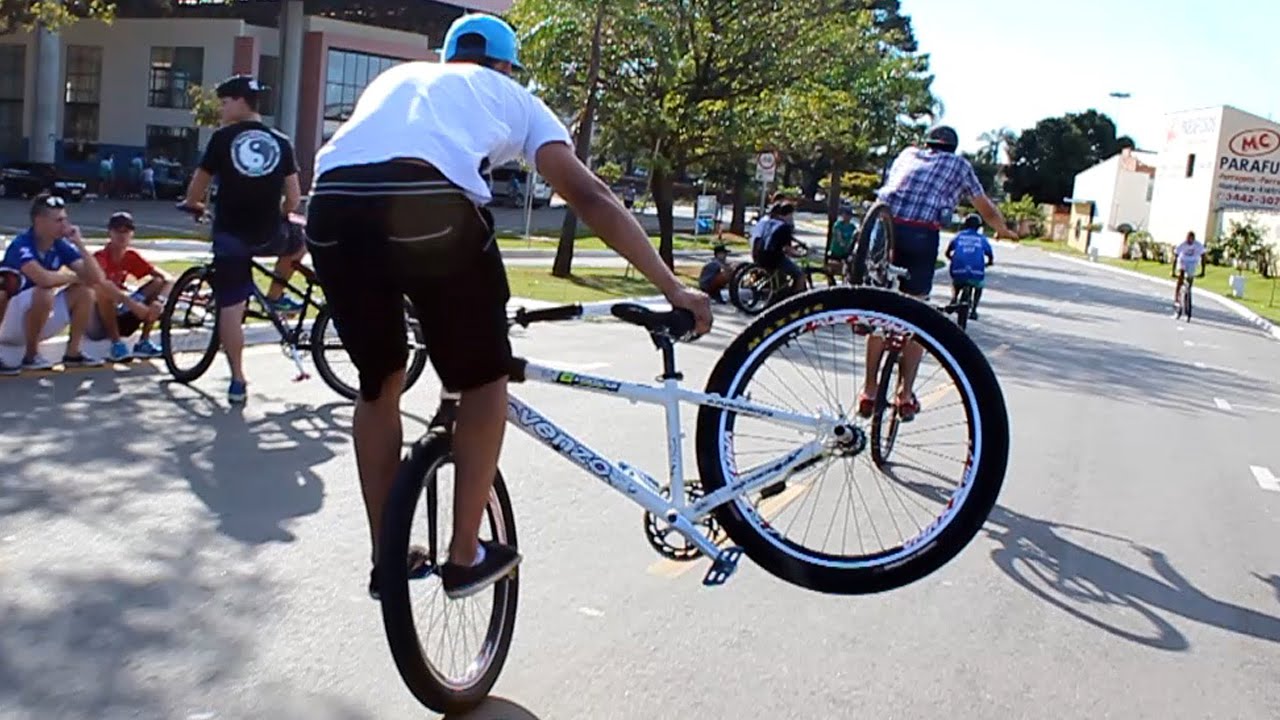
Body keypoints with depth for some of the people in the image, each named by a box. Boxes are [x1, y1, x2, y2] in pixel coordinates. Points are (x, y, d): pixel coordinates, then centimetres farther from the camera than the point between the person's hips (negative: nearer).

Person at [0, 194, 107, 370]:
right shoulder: (21, 245, -22)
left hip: (39, 324, 7)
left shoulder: (61, 246, -3)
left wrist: (80, 245, -18)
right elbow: (44, 278, -40)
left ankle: (73, 352, -2)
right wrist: (73, 277, -20)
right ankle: (30, 355, -16)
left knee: (85, 291, -6)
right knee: (44, 293, -33)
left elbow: (96, 279, -10)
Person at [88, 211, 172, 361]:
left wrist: (160, 301, -27)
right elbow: (101, 283, -39)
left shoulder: (131, 257, 0)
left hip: (118, 320, 6)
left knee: (159, 283, -6)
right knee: (104, 290, -35)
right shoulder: (101, 257, -16)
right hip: (96, 324, -6)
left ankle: (144, 342, -6)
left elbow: (167, 279, -7)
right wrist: (132, 303, -48)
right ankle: (116, 344, -23)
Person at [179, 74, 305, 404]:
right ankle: (275, 296, 32)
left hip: (231, 235, -2)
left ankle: (238, 381, 2)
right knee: (298, 241, 36)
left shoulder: (223, 138, -1)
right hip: (269, 235, 2)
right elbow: (294, 198, 4)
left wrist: (191, 204, 28)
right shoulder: (280, 141, 6)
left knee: (230, 309, 3)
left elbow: (198, 186, 6)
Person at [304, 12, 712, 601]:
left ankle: (386, 561, 32)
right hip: (431, 207, -4)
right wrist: (672, 288, 15)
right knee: (485, 379, 19)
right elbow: (588, 195, 16)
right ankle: (466, 555, 22)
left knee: (378, 384, 24)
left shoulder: (394, 77, 38)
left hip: (333, 206, 4)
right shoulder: (511, 96, 27)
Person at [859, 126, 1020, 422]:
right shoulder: (958, 164, 21)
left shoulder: (907, 154, 27)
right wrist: (1004, 231, 49)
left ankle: (869, 391, 12)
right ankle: (906, 394, 8)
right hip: (921, 233, -2)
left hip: (884, 224, 3)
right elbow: (986, 209, 31)